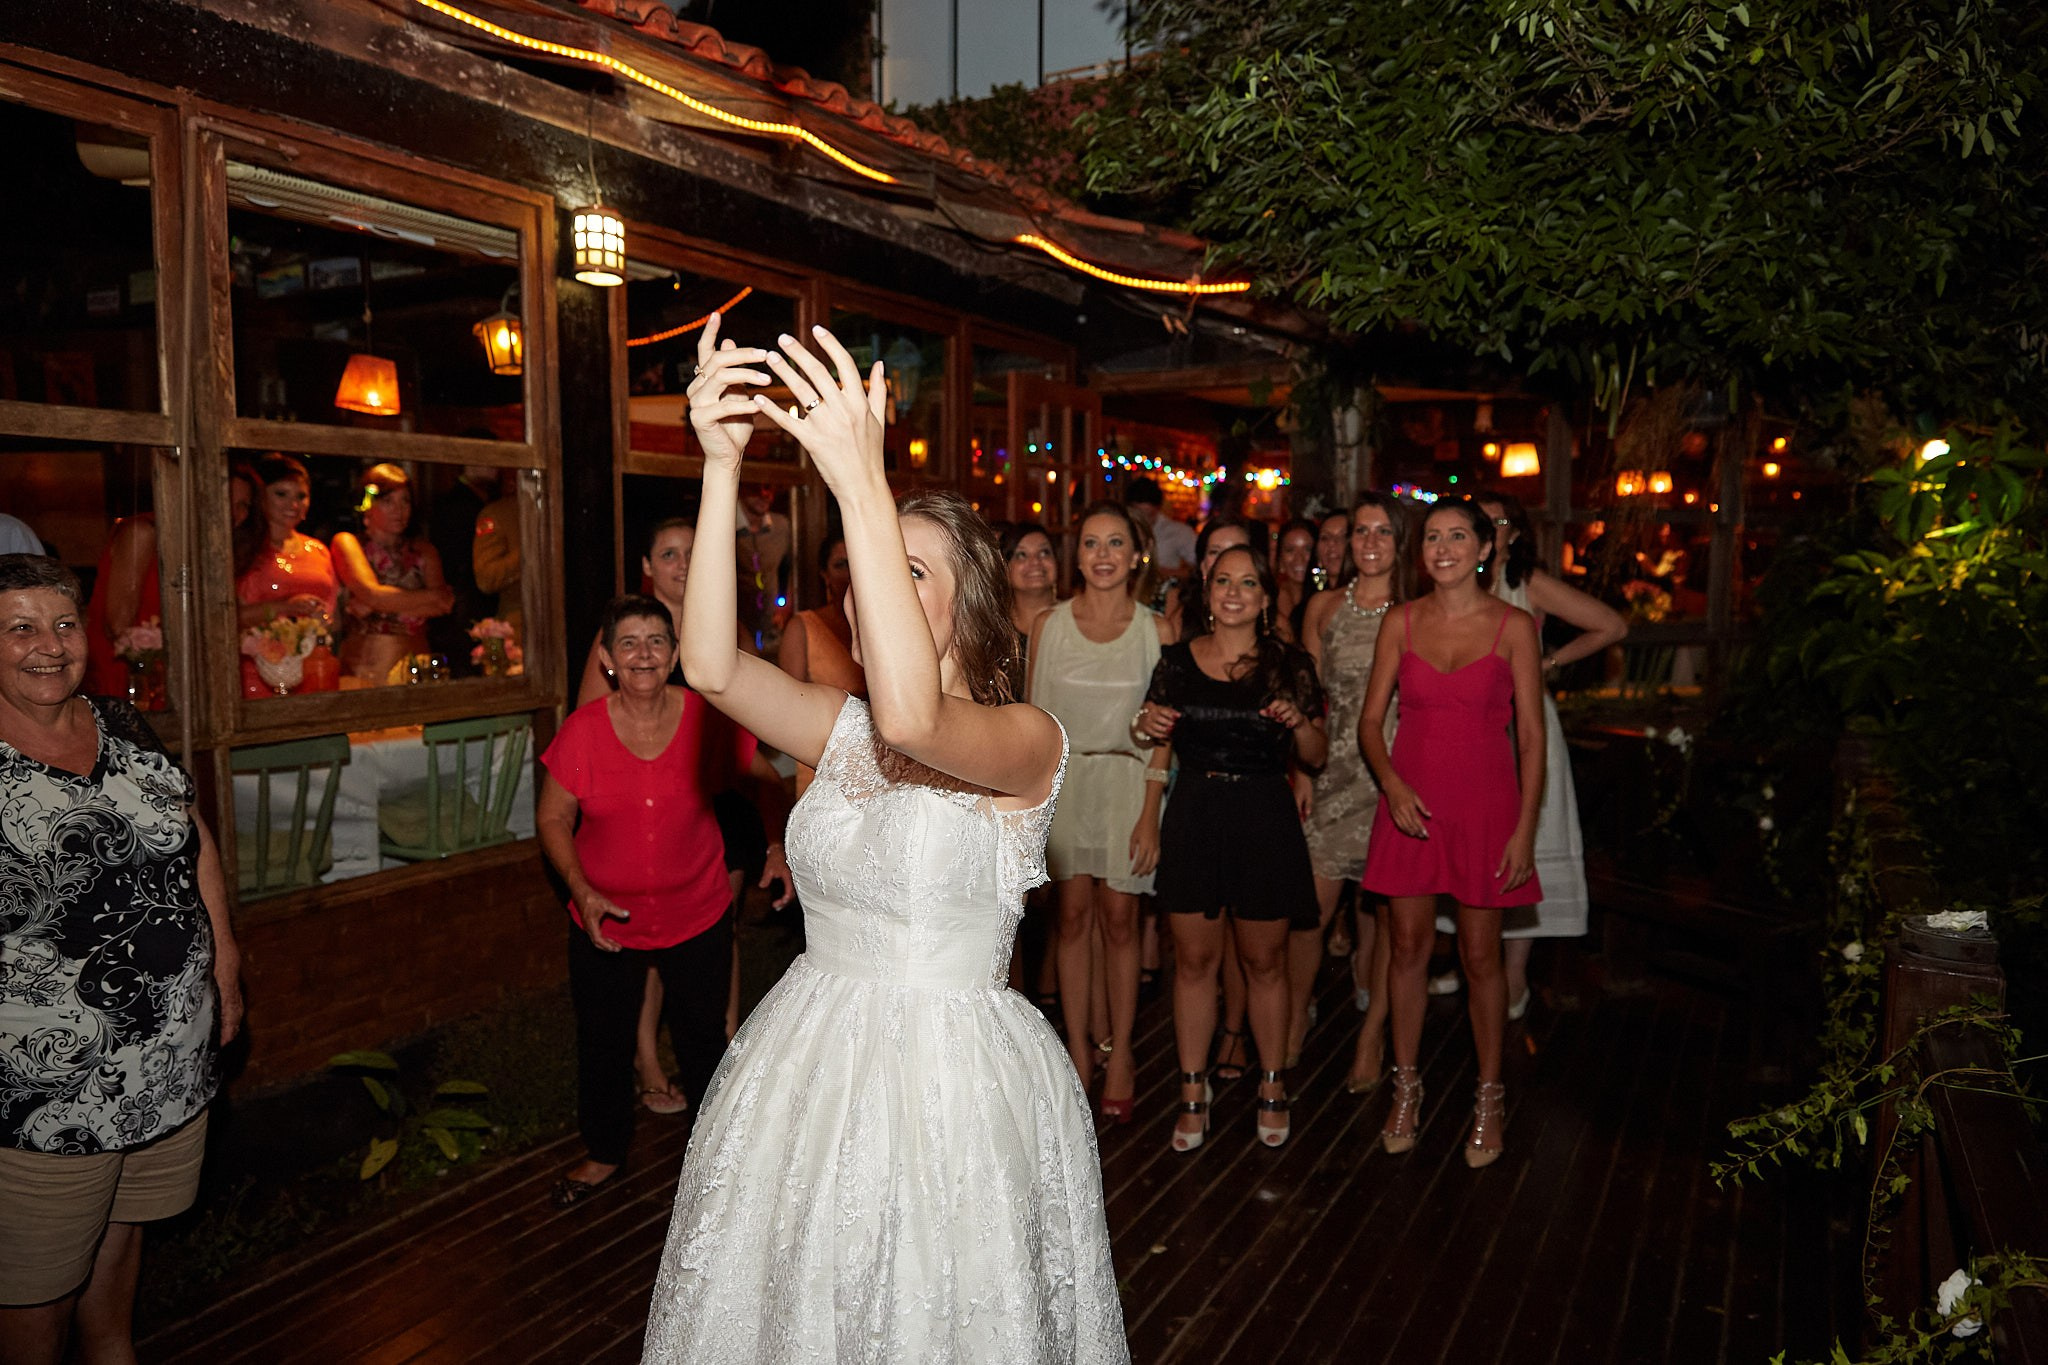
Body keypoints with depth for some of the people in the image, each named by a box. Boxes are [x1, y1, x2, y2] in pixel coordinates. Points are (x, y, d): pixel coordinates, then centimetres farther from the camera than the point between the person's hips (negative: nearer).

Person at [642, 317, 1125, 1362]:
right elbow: (711, 667, -15)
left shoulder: (1026, 739, -13)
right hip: (808, 1069, 5)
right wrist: (721, 465, -25)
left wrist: (863, 486, -39)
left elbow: (913, 716, -36)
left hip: (953, 1082, -5)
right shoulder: (841, 729, 3)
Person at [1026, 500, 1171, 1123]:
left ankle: (1120, 1054, 14)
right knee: (1074, 915, 4)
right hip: (1063, 779, 1)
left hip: (1127, 780, -1)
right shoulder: (1048, 625, 2)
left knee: (1118, 918, 1)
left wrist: (1150, 811, -7)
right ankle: (1078, 1050, 15)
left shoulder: (1156, 628, -1)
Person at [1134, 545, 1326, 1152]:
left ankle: (1272, 1086, 25)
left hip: (1265, 820, -1)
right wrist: (1145, 725, -8)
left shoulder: (1290, 665, 0)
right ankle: (1193, 1092, 17)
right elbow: (1155, 737, 14)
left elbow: (1317, 757, 4)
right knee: (1194, 958, 5)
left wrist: (1299, 723, -16)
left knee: (1263, 960, 8)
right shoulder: (1176, 660, 4)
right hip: (1193, 817, 1)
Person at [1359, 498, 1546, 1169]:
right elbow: (1371, 720, 5)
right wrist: (1392, 784, -13)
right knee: (1408, 947, 9)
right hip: (1409, 800, 2)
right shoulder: (1401, 622, 3)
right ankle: (1406, 1087, 25)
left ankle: (1489, 1096, 24)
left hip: (1485, 805, -2)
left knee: (1480, 956, 6)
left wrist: (1524, 829, -7)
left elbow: (1531, 736, -3)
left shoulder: (1513, 626, -3)